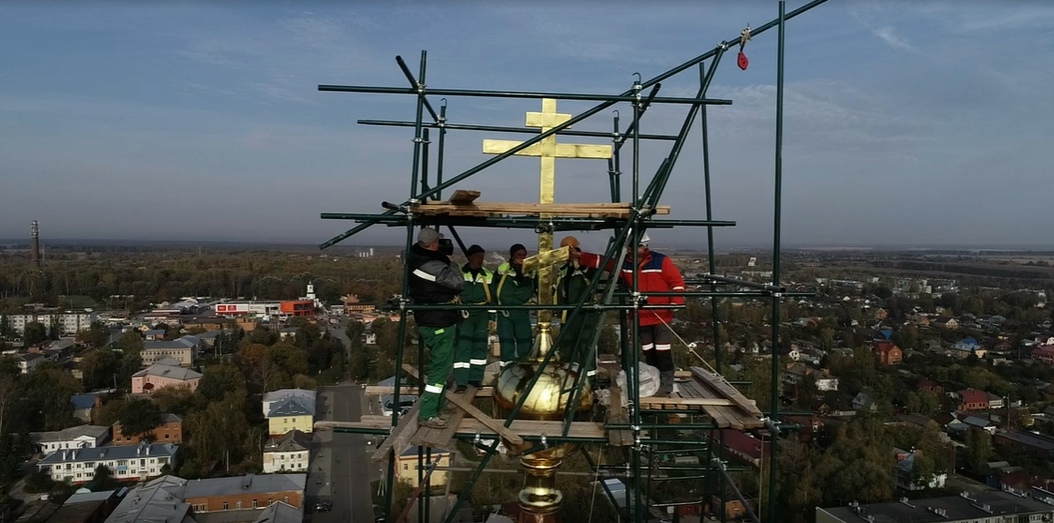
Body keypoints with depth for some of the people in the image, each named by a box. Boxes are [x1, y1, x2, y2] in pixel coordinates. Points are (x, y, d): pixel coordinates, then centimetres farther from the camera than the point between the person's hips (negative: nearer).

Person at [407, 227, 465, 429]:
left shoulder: (414, 260, 4)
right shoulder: (434, 266, -25)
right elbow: (459, 283, -21)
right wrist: (451, 265, -6)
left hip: (426, 320, 10)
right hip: (439, 323, -10)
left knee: (439, 363, 22)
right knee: (440, 367, -4)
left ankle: (437, 404, 34)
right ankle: (427, 415, -2)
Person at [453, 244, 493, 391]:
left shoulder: (488, 276, 11)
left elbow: (492, 298, 14)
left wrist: (491, 317, 10)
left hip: (482, 314, 4)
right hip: (464, 314, -4)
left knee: (480, 346, 6)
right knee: (463, 346, -10)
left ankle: (475, 378, 16)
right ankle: (461, 382, -12)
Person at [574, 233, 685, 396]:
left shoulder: (660, 261, -8)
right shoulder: (624, 264, 5)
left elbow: (677, 281, -6)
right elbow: (602, 261, 3)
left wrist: (675, 303, -17)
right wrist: (580, 256, -7)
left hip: (661, 315, -5)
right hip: (640, 317, 5)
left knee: (662, 350, -4)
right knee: (648, 351, 13)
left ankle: (666, 383, 5)